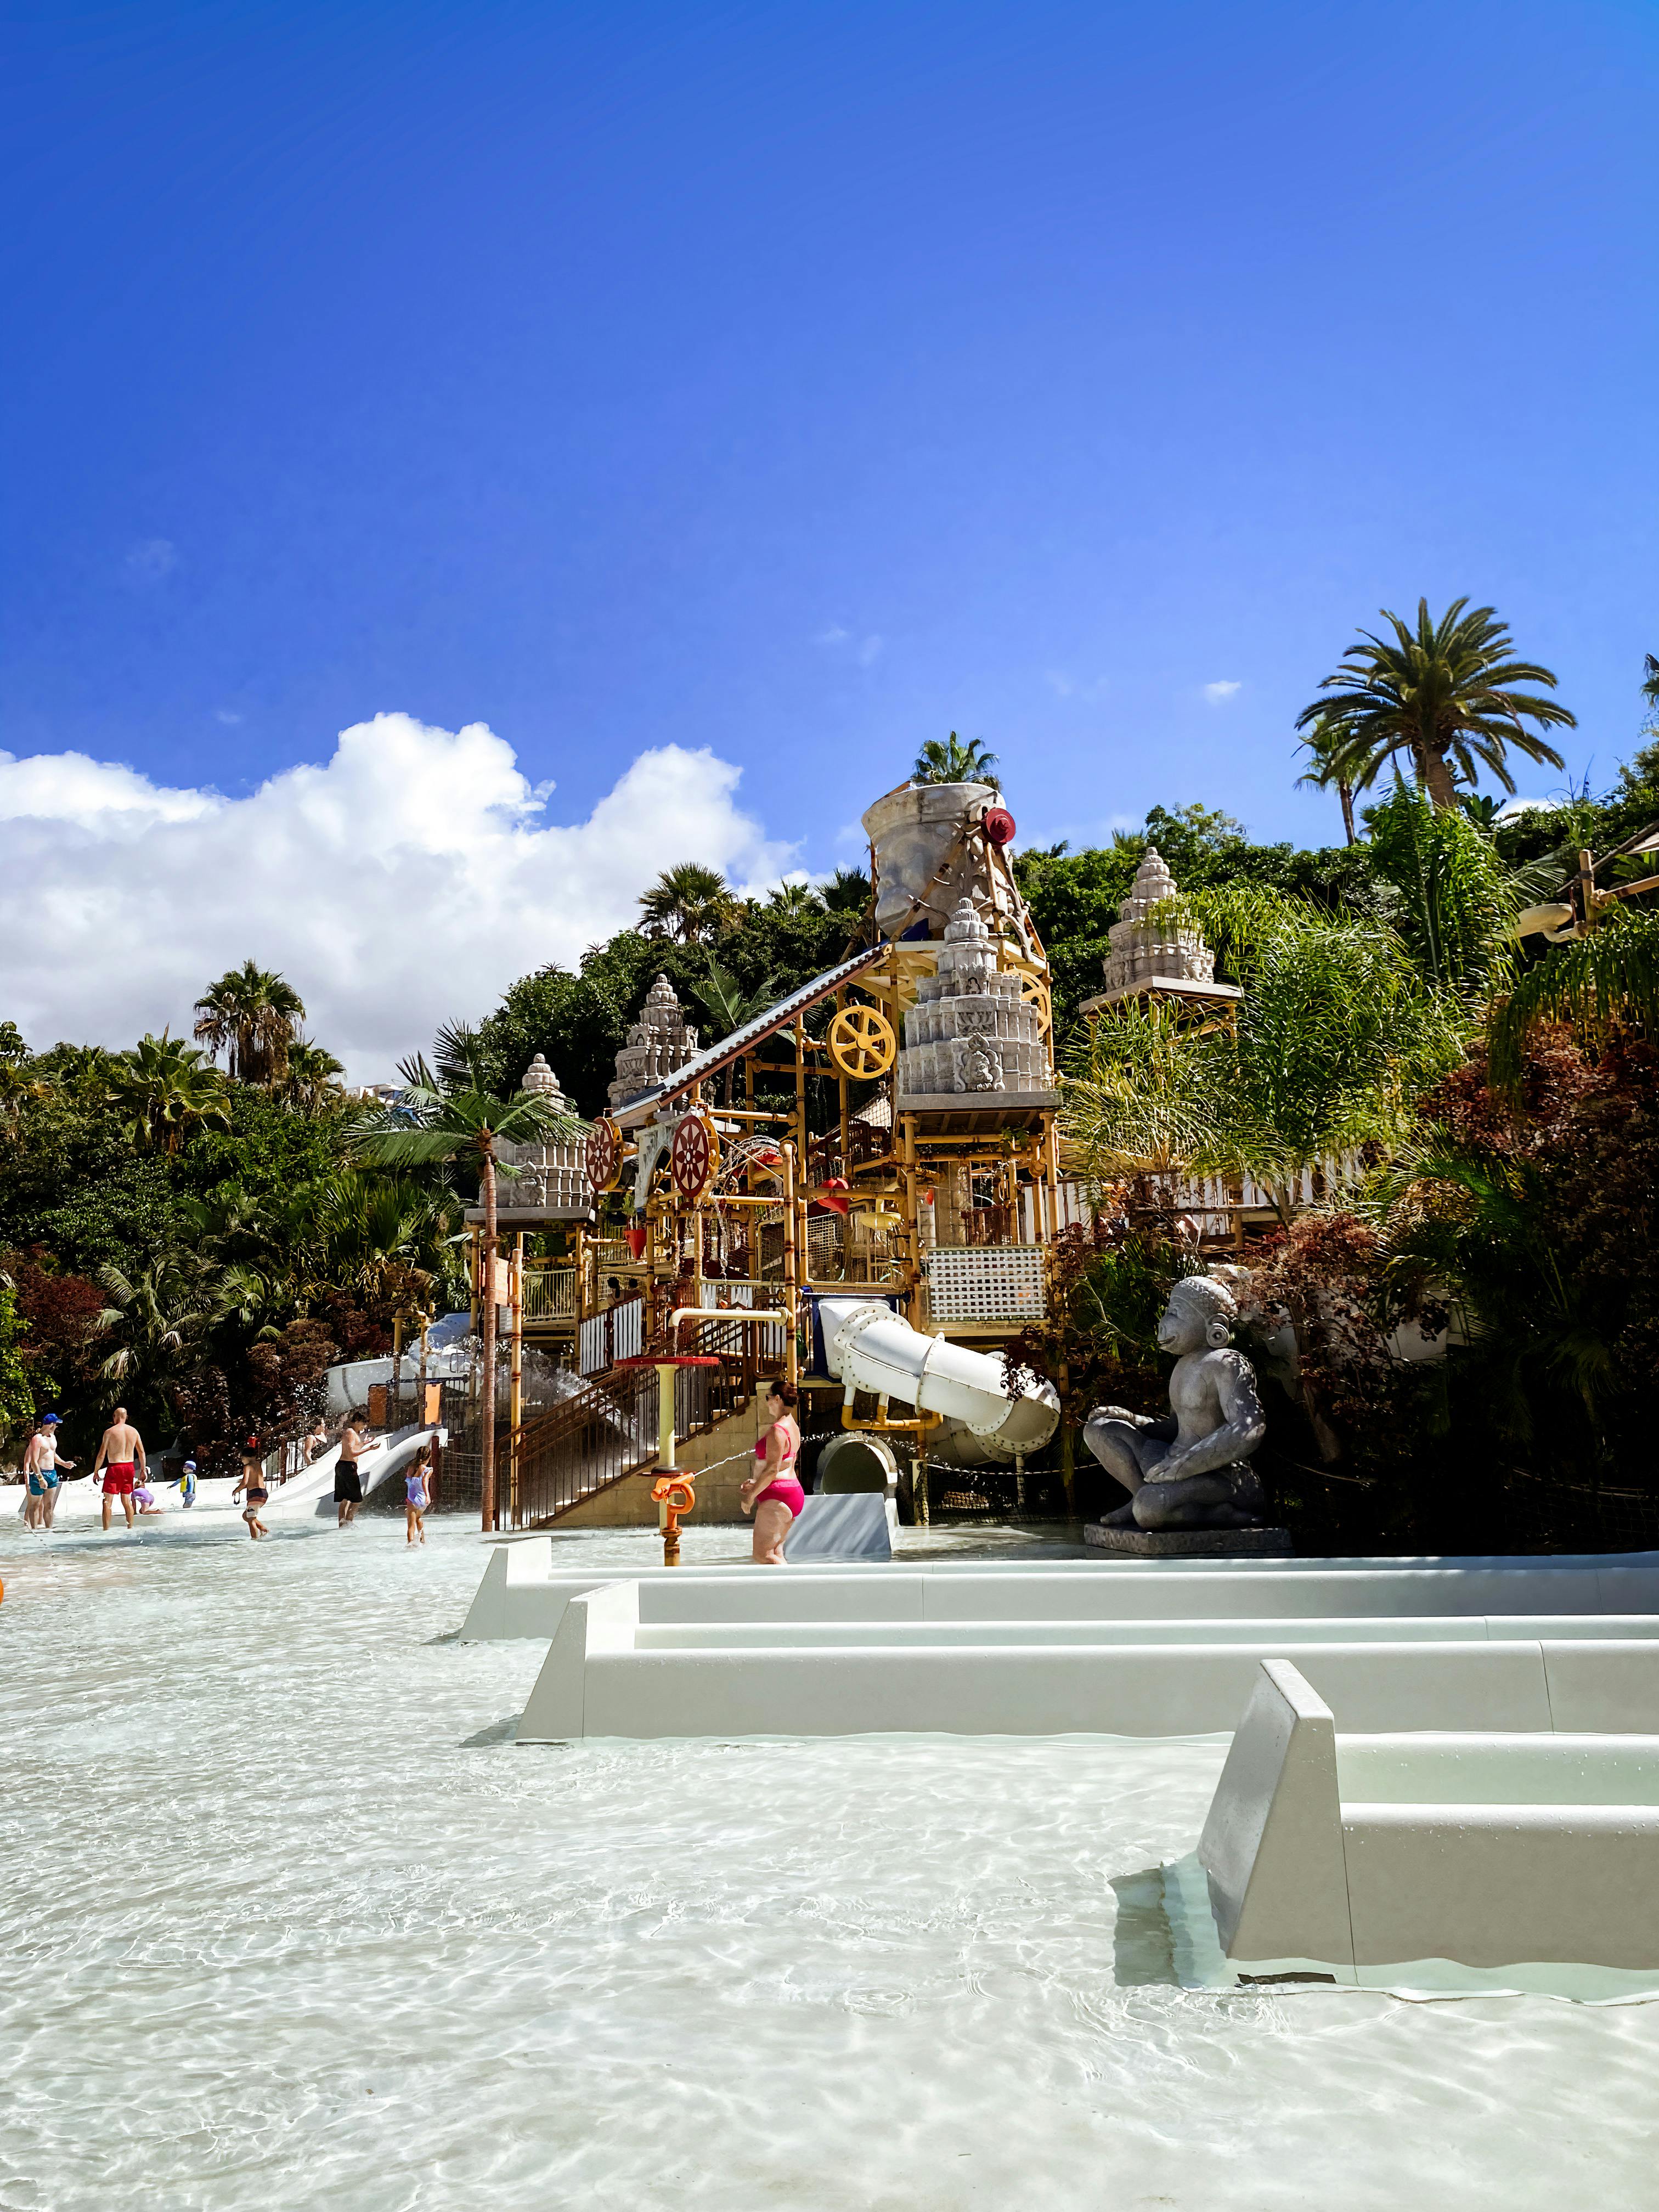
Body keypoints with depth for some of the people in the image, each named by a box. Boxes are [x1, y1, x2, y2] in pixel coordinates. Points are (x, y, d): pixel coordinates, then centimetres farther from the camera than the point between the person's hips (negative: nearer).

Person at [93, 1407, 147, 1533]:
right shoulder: (134, 1431, 5)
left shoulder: (110, 1432, -8)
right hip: (130, 1467, 5)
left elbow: (102, 1455, -8)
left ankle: (106, 1531, -1)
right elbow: (141, 1452, 6)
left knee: (107, 1501, 3)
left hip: (114, 1467, -5)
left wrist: (96, 1472, 1)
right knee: (127, 1501, 12)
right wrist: (143, 1470, 13)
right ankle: (130, 1529, 12)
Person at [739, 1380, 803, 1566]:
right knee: (775, 1554, 12)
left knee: (762, 1556, -7)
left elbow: (772, 1469, -21)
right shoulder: (793, 1427, 14)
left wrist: (751, 1495, -11)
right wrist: (755, 1484, 16)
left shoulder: (777, 1430, -17)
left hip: (777, 1495, -10)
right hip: (793, 1492, 10)